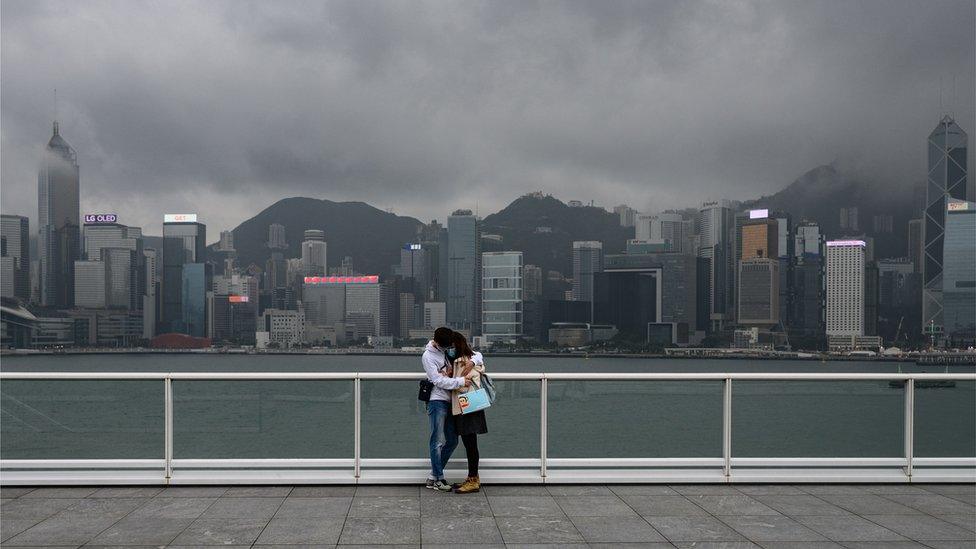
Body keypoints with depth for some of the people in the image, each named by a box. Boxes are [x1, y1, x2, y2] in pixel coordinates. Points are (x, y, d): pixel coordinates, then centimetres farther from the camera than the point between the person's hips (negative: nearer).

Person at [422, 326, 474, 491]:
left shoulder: (449, 349, 9)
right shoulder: (428, 356, -9)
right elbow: (439, 381, -17)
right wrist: (460, 381, -22)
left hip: (449, 401, 8)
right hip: (437, 401, -7)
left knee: (452, 440, 10)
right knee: (438, 441, -5)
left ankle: (433, 476, 18)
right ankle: (437, 479, 3)